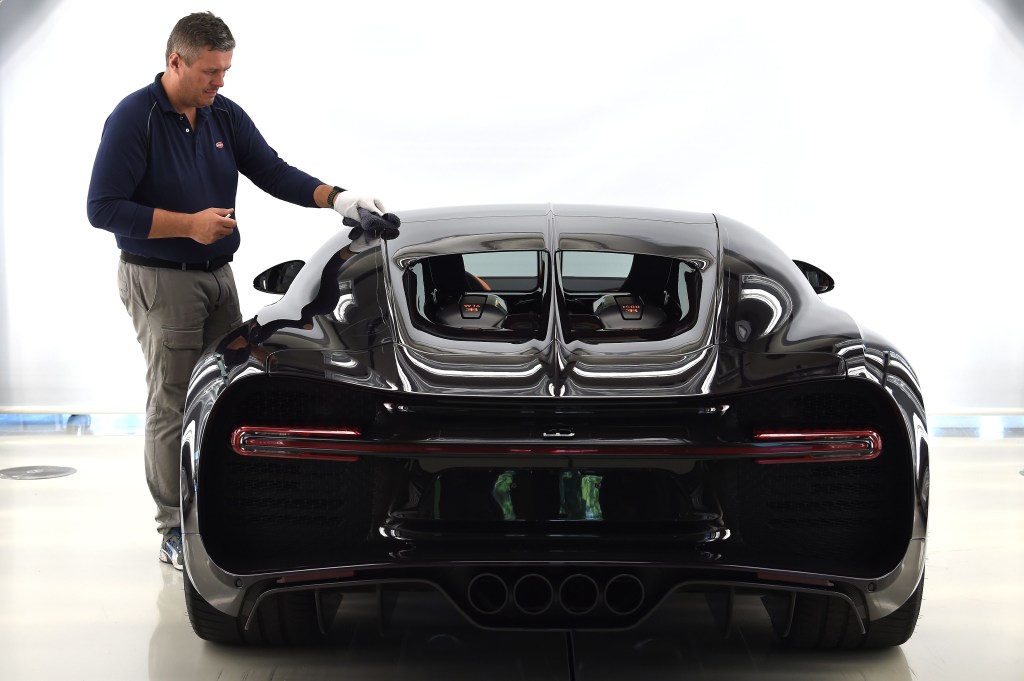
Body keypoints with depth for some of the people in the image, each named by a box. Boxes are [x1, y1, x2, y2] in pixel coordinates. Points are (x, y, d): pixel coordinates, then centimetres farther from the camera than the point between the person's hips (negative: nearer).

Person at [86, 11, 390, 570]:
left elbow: (273, 172, 4)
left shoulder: (225, 116, 6)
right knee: (173, 405, -4)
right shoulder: (133, 118, -13)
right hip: (159, 280, -7)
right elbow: (103, 208, -16)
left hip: (217, 275, 7)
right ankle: (175, 532, 5)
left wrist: (335, 197, -12)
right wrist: (188, 224, -20)